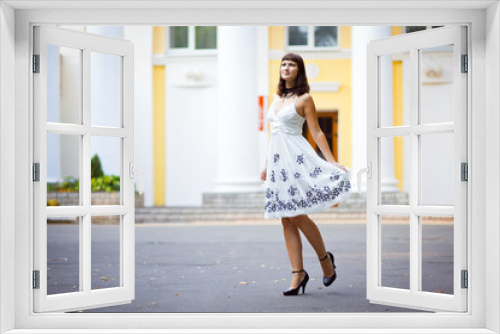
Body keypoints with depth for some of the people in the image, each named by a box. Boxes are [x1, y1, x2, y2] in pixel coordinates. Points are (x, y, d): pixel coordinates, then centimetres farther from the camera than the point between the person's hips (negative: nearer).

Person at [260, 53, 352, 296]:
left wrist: (332, 161, -10)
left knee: (298, 216, -10)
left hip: (296, 158, -6)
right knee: (286, 220, 4)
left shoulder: (304, 99, -1)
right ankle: (298, 274, 9)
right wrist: (266, 165, 21)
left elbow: (317, 133, -2)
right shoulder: (276, 97, 17)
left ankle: (325, 258, 13)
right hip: (277, 159, 7)